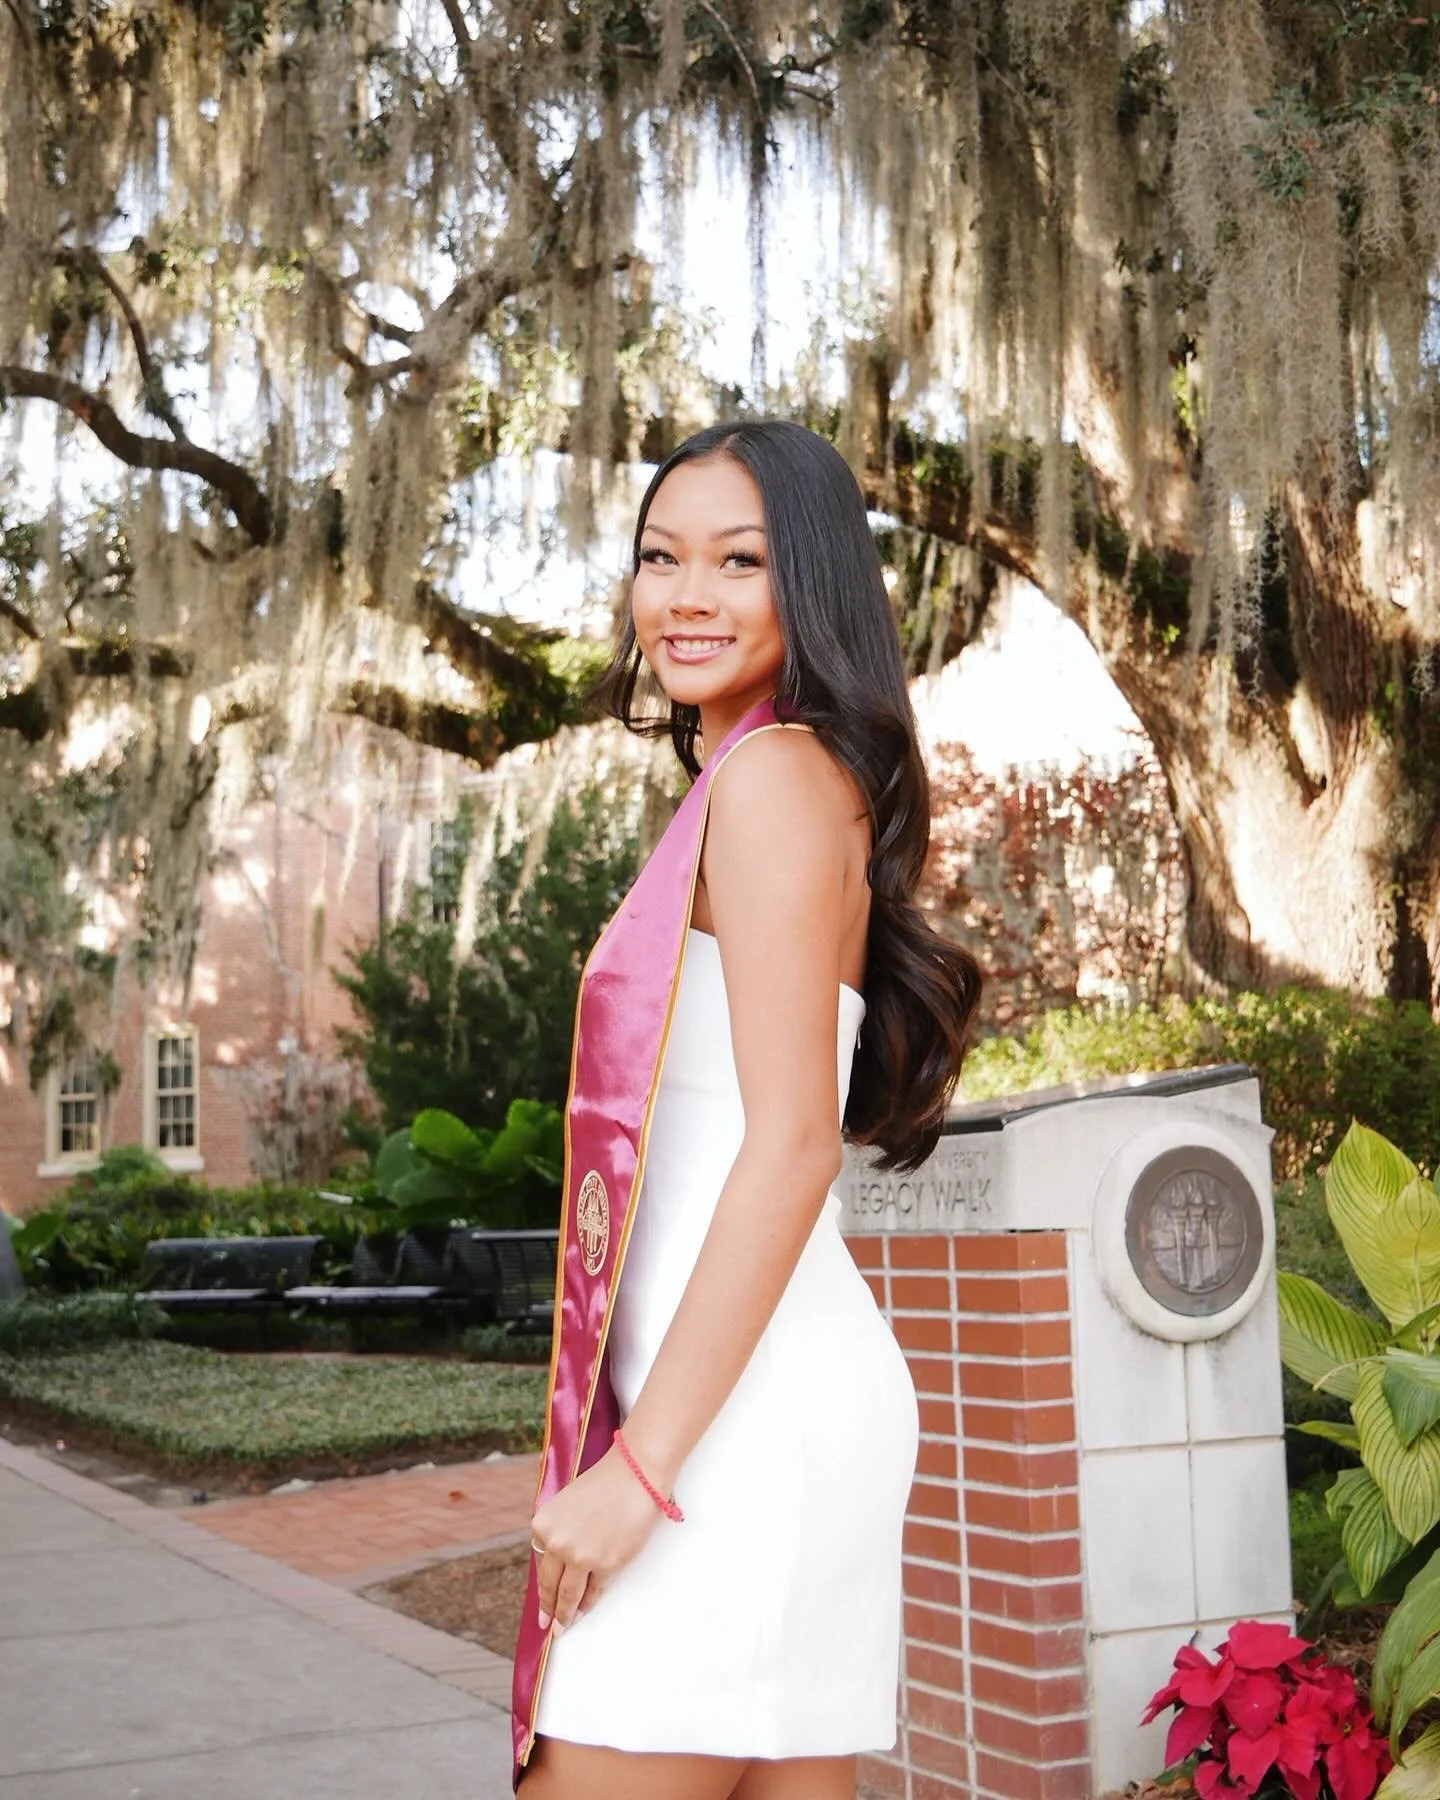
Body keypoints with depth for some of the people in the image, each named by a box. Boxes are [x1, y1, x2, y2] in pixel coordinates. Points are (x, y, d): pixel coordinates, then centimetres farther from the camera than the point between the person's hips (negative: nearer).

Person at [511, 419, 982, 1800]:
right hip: (789, 1398, 10)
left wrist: (640, 1461, -18)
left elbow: (792, 1149, -17)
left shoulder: (773, 774, -10)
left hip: (740, 1413, -10)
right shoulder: (820, 783, 18)